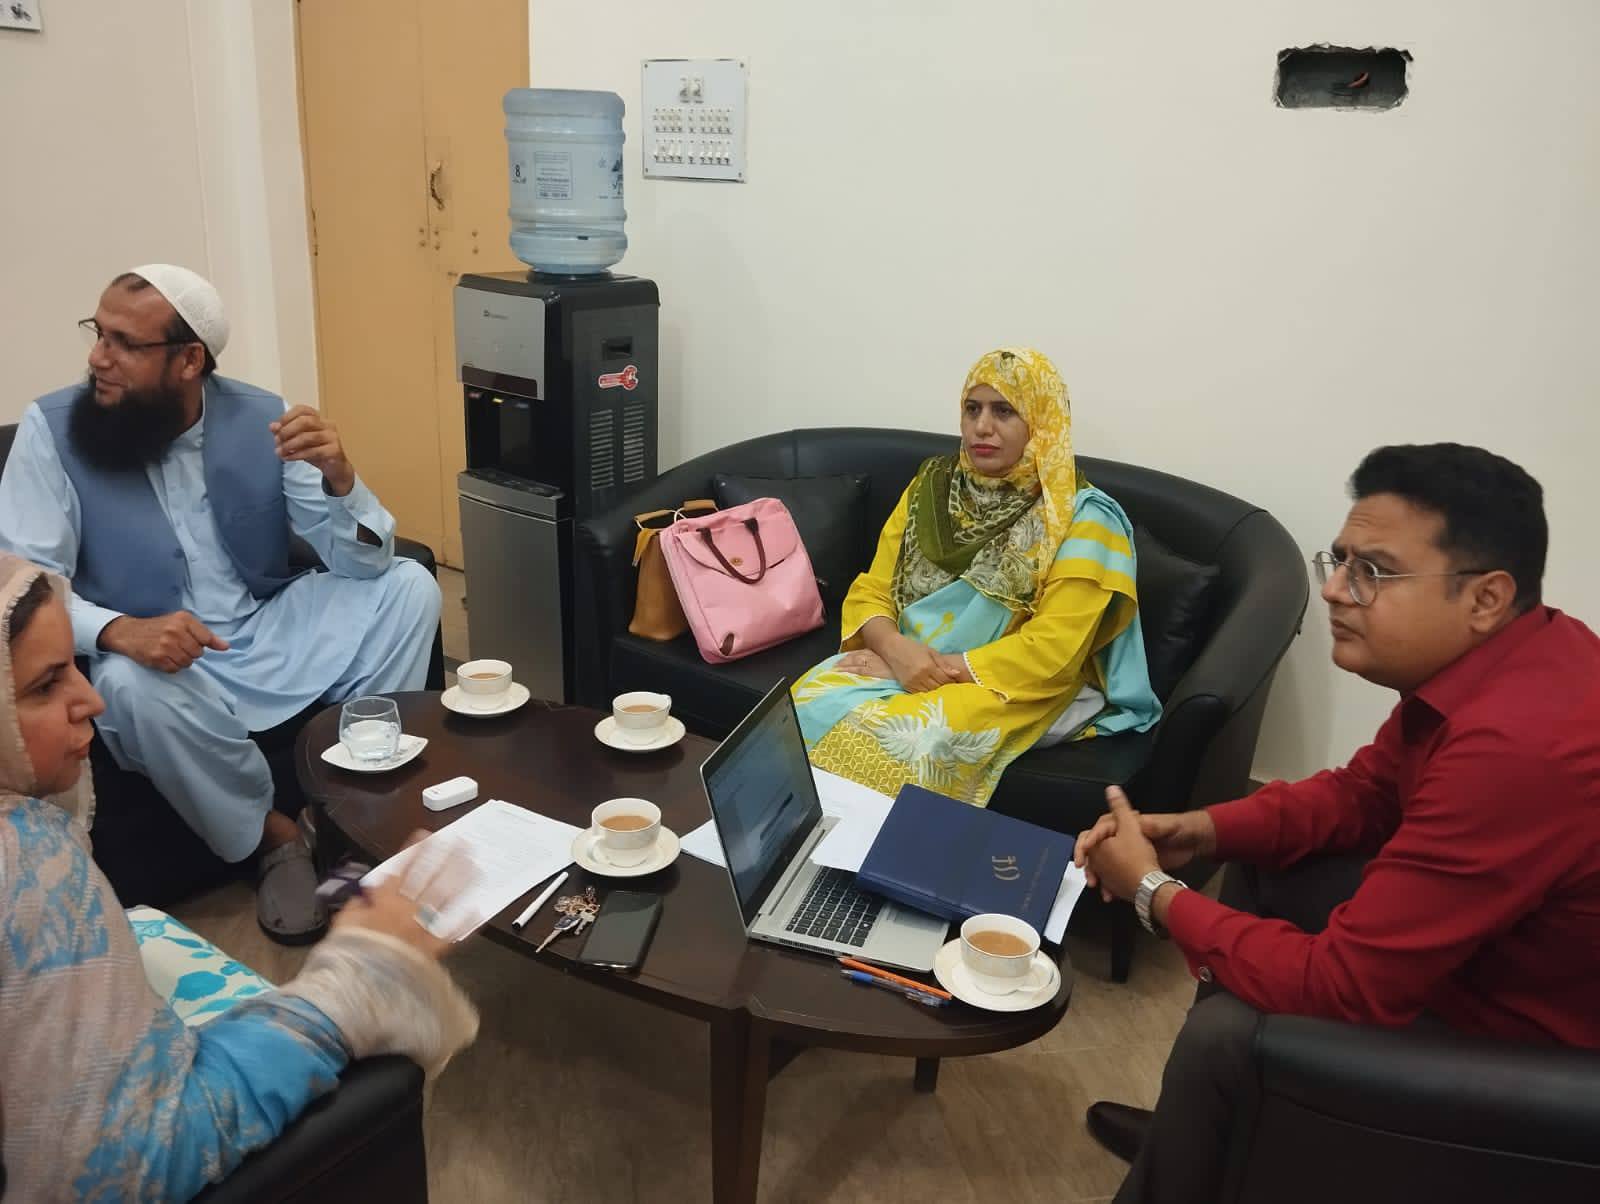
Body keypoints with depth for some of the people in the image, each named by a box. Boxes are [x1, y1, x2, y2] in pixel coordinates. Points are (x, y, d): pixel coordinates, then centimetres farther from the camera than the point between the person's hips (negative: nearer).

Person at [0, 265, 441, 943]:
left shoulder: (261, 418, -6)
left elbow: (365, 563, -8)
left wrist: (339, 478, -29)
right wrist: (119, 631, -35)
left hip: (271, 633, 2)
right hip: (161, 660, -2)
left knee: (408, 587, -16)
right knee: (132, 685, -36)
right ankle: (272, 836, -9)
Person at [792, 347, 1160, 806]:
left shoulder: (1081, 518, -9)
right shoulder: (932, 487, 6)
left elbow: (1055, 649, -16)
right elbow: (870, 592, 4)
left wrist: (945, 668, -18)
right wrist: (895, 649, -18)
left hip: (1016, 686, -4)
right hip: (902, 666, 5)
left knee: (899, 743, -31)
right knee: (809, 704, -22)